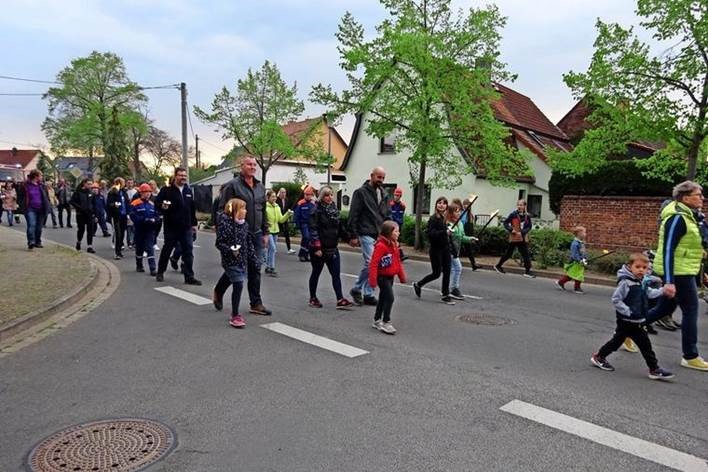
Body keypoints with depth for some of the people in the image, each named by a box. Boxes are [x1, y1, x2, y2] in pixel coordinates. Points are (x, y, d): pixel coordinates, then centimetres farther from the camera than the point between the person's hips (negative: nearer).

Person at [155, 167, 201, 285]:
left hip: (186, 227, 4)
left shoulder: (189, 190, 11)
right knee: (166, 250, 10)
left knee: (188, 252, 0)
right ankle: (160, 272, 29)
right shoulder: (166, 190, -4)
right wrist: (162, 206, -25)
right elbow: (157, 203, -3)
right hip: (171, 227, -4)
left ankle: (189, 277, 4)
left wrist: (194, 224, 15)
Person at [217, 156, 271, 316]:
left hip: (256, 235, 6)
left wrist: (265, 232, 13)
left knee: (255, 269, 7)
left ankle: (256, 303, 14)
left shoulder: (260, 187, 12)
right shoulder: (233, 185, -7)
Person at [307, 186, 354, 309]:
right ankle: (313, 298, 24)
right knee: (316, 273, 9)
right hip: (319, 249, -5)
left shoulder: (335, 210, 10)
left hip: (332, 248, 5)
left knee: (336, 274, 0)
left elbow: (340, 228, 17)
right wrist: (316, 247, -22)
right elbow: (313, 230, -17)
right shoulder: (317, 211, -10)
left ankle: (340, 300, 0)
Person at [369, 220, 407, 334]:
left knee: (383, 298, 16)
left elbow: (398, 262, 15)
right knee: (389, 298, -11)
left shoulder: (394, 245, 7)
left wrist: (402, 276, 17)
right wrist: (373, 280, -25)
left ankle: (377, 321, 28)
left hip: (390, 277, 9)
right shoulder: (380, 246, -22)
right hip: (383, 277, -9)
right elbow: (373, 263, -24)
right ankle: (386, 323, 0)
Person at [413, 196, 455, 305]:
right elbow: (431, 234, -23)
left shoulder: (446, 218, 6)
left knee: (447, 272, 6)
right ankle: (418, 284, 23)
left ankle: (446, 295, 17)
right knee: (436, 273, 1)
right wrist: (445, 232, -31)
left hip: (445, 249, 6)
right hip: (436, 250, -6)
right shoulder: (433, 219, -13)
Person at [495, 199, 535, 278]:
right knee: (508, 253, 6)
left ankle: (528, 271, 7)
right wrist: (511, 229, -17)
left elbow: (529, 226, 2)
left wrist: (522, 232, -13)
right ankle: (498, 266, 23)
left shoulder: (527, 216, 1)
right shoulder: (513, 214, -8)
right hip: (514, 237, -3)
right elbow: (505, 223, -3)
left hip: (523, 238, 4)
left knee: (526, 254, 1)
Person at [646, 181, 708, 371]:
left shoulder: (687, 216, 14)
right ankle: (690, 357, 9)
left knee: (665, 308, 15)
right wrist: (669, 281, -27)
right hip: (678, 272, -10)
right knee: (691, 311, -1)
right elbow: (668, 250, -23)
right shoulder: (677, 218, -18)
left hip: (682, 271, 10)